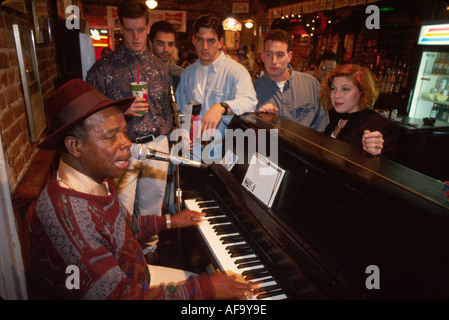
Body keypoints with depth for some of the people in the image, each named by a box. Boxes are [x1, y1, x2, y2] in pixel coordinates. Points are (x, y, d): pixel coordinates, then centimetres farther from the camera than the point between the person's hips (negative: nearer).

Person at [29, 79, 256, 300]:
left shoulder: (98, 180, -6)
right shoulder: (67, 221, -35)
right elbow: (119, 295, -31)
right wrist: (205, 288, -26)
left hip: (137, 275, 8)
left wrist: (169, 222, 19)